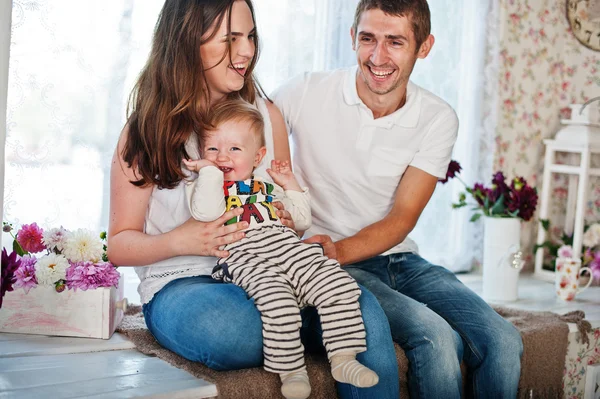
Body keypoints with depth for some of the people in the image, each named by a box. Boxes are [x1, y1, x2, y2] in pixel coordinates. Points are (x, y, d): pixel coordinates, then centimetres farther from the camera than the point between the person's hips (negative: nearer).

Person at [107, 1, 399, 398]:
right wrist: (181, 241, -18)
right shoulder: (146, 132, 1)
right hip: (179, 285, -2)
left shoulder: (268, 115, 10)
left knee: (365, 311, -28)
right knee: (222, 328, -39)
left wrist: (290, 222, -4)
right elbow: (119, 245, 3)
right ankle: (313, 327, -13)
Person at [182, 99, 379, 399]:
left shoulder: (267, 187, 32)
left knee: (338, 284, -15)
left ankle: (343, 358, -9)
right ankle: (290, 370, -18)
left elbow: (301, 220, 33)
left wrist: (290, 185, 25)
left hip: (289, 247, 6)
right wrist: (210, 169, -2)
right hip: (244, 256, -5)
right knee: (277, 300, -34)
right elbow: (206, 211, -11)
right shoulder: (202, 186, 15)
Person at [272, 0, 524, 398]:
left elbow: (401, 219, -5)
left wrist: (338, 251, -24)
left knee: (503, 342, -17)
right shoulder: (307, 93, -8)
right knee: (436, 338, -27)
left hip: (399, 259, 4)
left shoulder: (438, 119, -2)